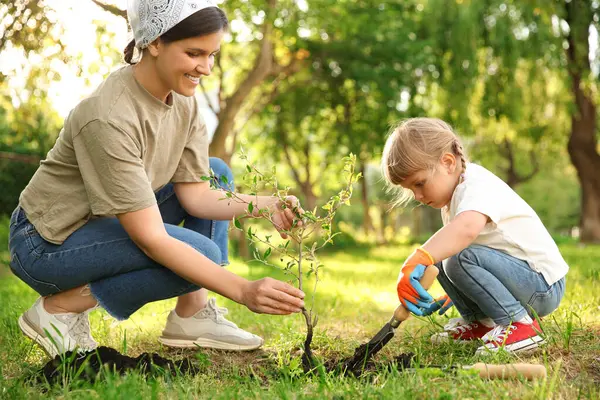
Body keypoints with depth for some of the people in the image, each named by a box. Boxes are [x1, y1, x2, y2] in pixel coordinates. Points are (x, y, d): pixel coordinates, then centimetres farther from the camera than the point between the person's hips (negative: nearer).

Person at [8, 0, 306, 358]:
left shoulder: (183, 100, -6)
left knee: (217, 173, 0)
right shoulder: (108, 118, -31)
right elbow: (152, 240, -31)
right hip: (47, 244, -8)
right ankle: (61, 306, -9)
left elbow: (196, 193, -4)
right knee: (203, 253, -24)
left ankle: (192, 314, -2)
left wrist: (262, 204, -22)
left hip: (105, 220, 8)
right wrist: (243, 291, -35)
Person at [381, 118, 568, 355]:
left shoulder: (477, 184, -22)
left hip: (543, 284, -10)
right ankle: (478, 321, 12)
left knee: (461, 259, -28)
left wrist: (417, 261, -56)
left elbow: (467, 228, -46)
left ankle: (519, 324, -17)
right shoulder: (452, 197, 12)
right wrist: (456, 294, 28)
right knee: (441, 257, 5)